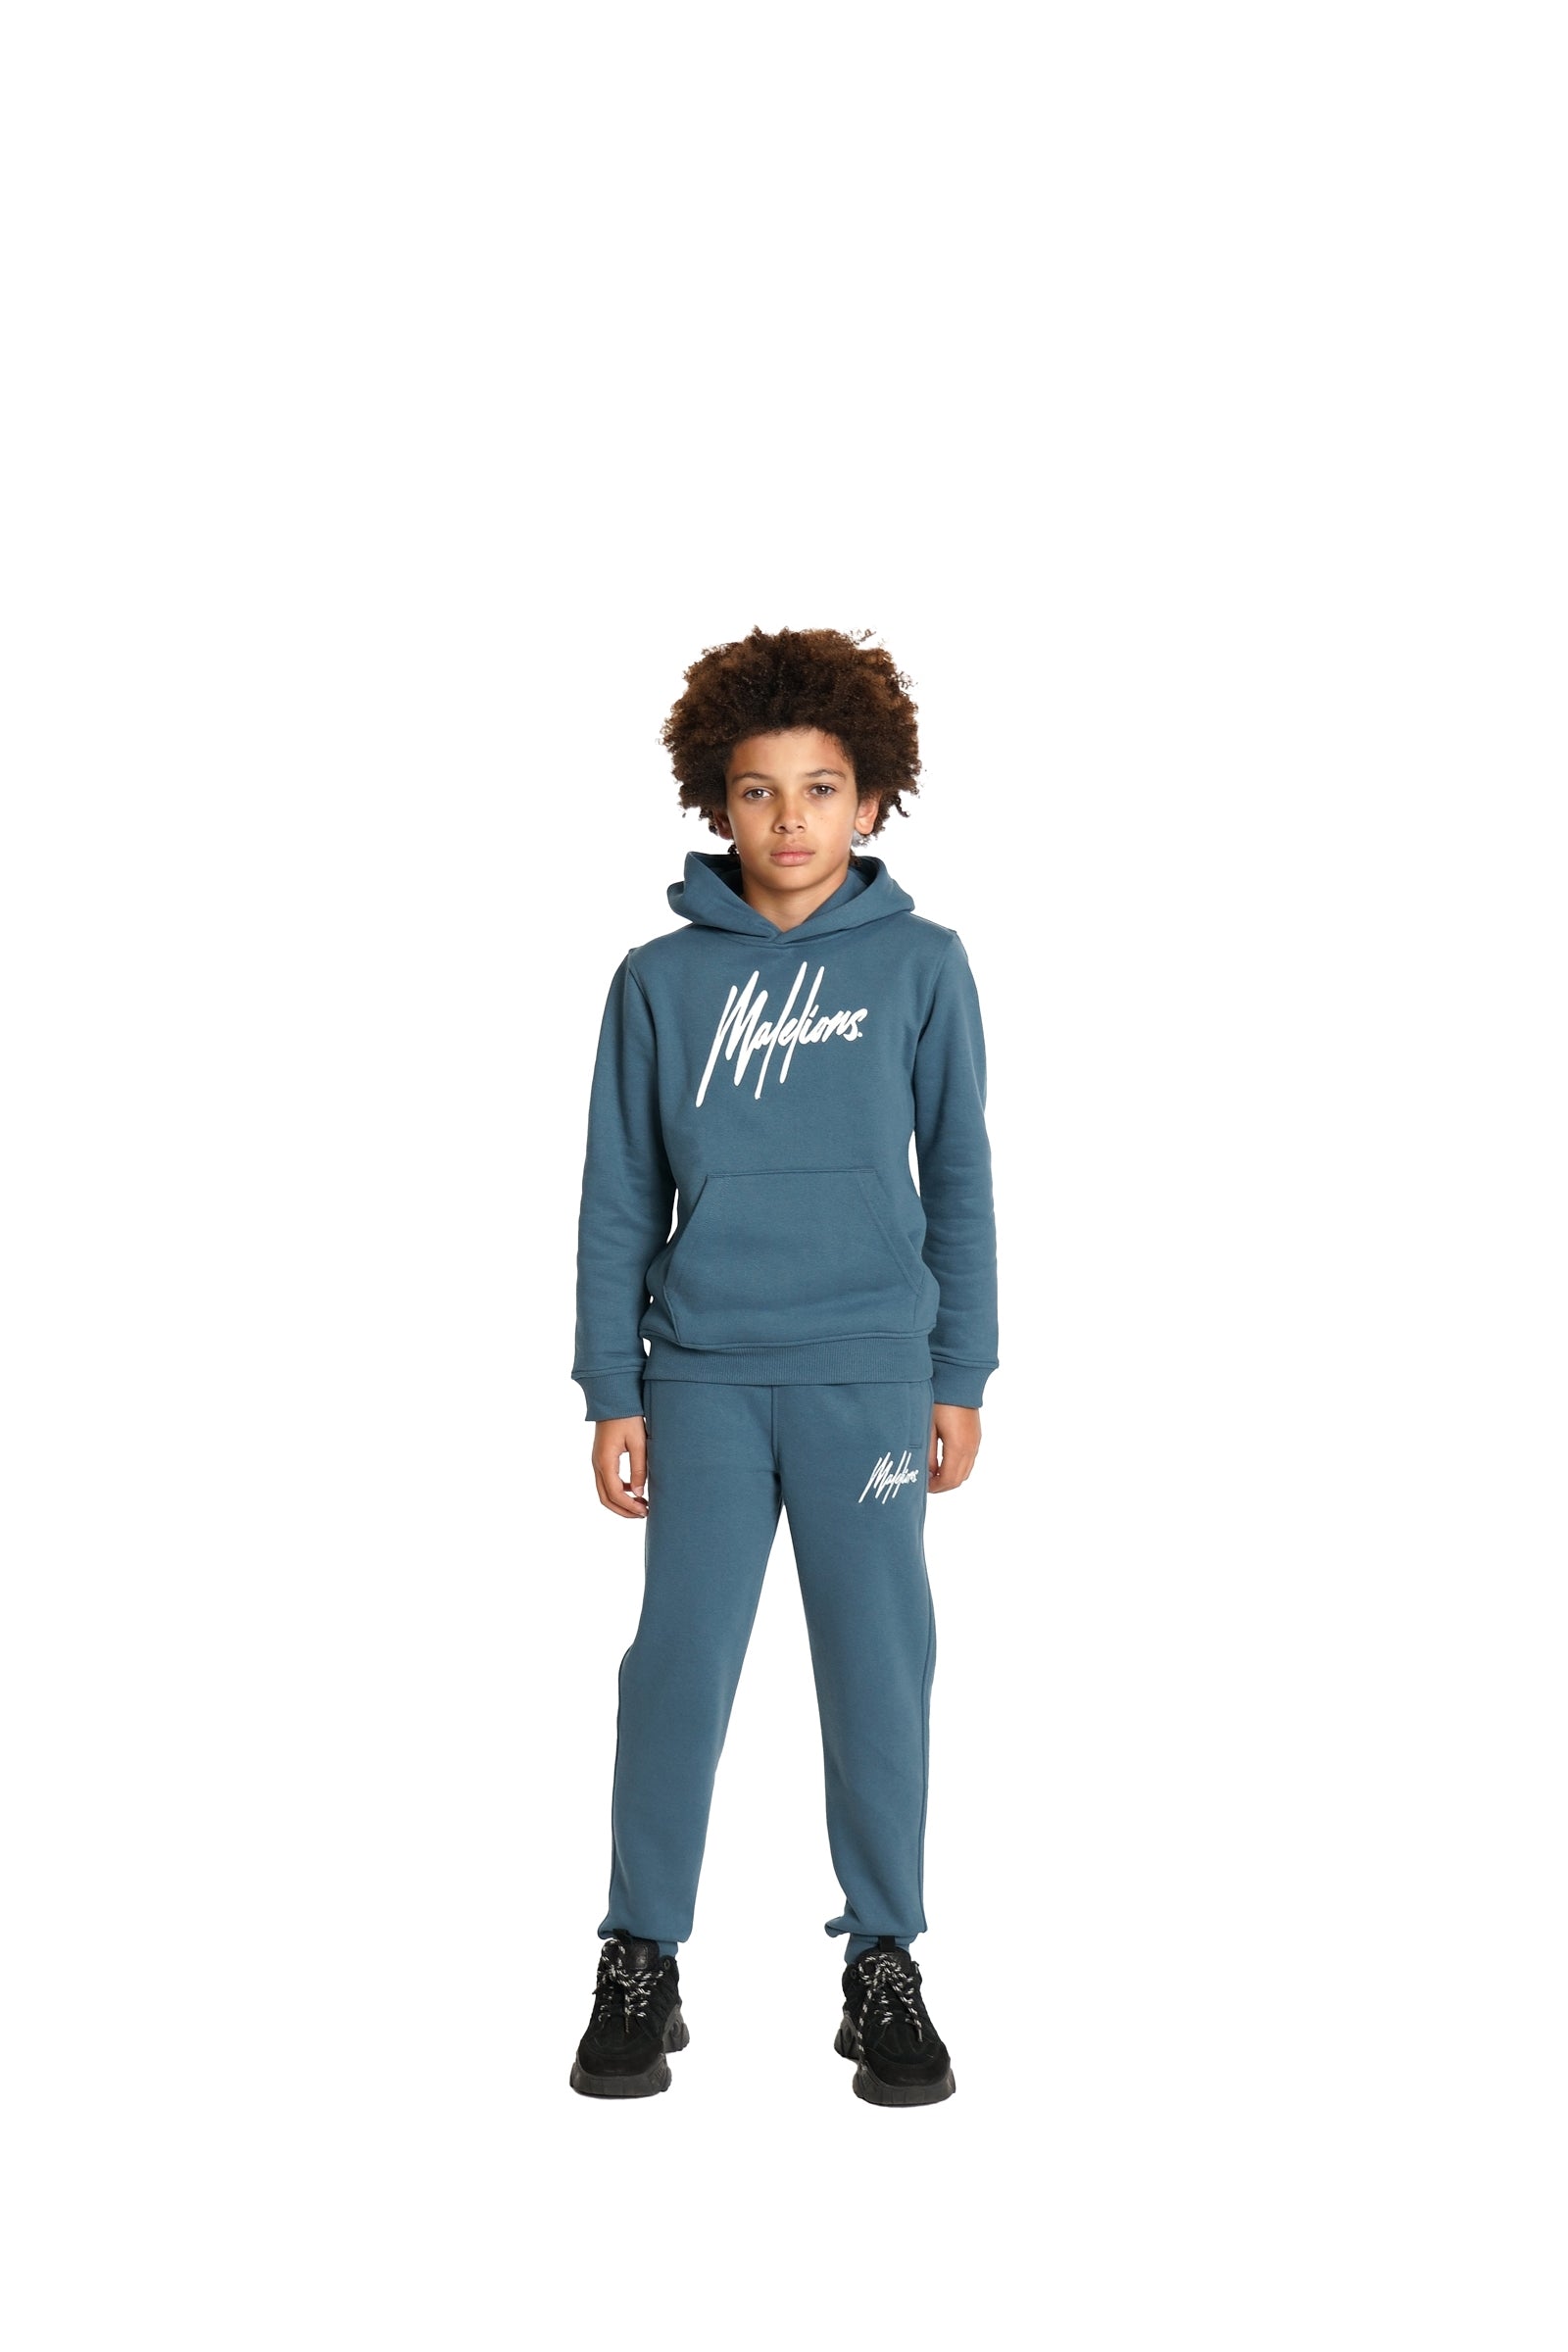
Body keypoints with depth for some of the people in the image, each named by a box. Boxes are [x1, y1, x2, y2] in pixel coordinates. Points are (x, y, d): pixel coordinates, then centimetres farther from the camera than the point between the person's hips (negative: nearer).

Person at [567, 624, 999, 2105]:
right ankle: (640, 1964, 17)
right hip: (704, 1374, 1)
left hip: (871, 1372, 0)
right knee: (678, 1663, 3)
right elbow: (619, 1198, 6)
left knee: (877, 1667, 5)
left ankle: (884, 1964, 18)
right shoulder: (661, 980, 4)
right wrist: (612, 1395, 3)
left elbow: (959, 1179, 5)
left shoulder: (919, 965, 2)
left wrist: (960, 1379, 2)